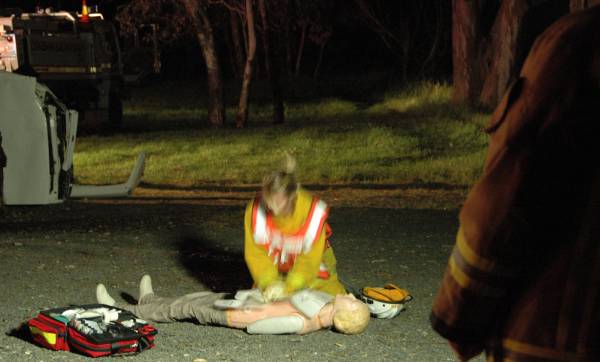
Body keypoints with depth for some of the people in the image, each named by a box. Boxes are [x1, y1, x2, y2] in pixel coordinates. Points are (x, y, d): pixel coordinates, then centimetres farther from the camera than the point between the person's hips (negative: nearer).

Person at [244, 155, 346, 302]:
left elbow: (310, 259, -26)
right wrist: (269, 283, -31)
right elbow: (256, 252, -19)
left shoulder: (314, 211, -31)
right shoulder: (255, 209, -25)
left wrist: (288, 287, -33)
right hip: (275, 271, 2)